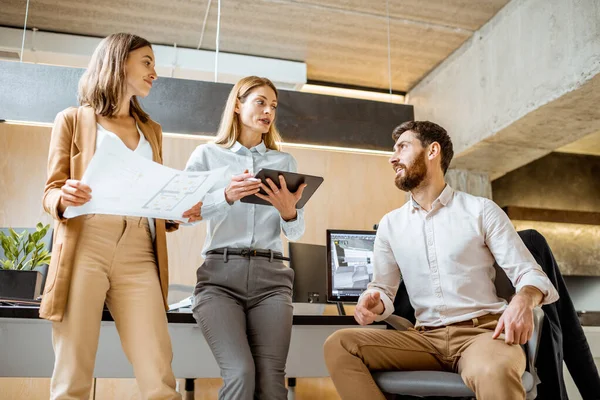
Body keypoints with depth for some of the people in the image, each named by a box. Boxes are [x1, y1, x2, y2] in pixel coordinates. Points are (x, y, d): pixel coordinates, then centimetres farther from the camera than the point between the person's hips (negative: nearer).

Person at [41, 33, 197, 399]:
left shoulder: (151, 130, 25)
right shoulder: (73, 119, 13)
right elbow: (51, 192, 8)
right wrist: (64, 198, -15)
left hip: (140, 254, 3)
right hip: (85, 248, -2)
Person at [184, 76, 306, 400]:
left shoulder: (285, 162, 17)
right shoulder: (207, 155, 10)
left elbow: (295, 233, 12)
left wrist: (289, 213, -12)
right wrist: (226, 196, -20)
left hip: (270, 277, 2)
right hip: (220, 275, -2)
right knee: (240, 374, -20)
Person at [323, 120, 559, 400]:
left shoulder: (481, 210, 3)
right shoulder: (390, 224, 13)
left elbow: (529, 272, 1)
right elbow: (383, 288, 14)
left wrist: (523, 301, -23)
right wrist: (374, 303, -11)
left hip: (482, 331, -4)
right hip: (426, 337, 5)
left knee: (492, 373, -41)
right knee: (339, 345, -18)